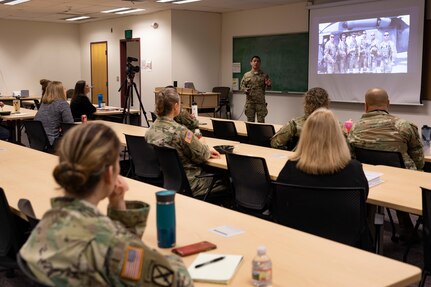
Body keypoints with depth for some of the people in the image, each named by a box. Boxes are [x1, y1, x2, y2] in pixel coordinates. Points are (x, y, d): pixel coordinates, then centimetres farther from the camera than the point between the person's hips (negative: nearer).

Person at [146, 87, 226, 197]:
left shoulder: (151, 130, -2)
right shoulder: (180, 131, -26)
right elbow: (202, 156, -11)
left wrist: (207, 150, 7)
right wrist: (202, 143, 11)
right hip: (186, 185, -8)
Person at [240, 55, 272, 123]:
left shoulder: (264, 75, 4)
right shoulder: (246, 75, 6)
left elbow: (267, 87, 5)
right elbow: (242, 86, 7)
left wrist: (268, 85, -19)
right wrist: (245, 90, -15)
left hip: (260, 102, -1)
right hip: (250, 102, 1)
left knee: (261, 121, -2)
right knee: (250, 121, 8)